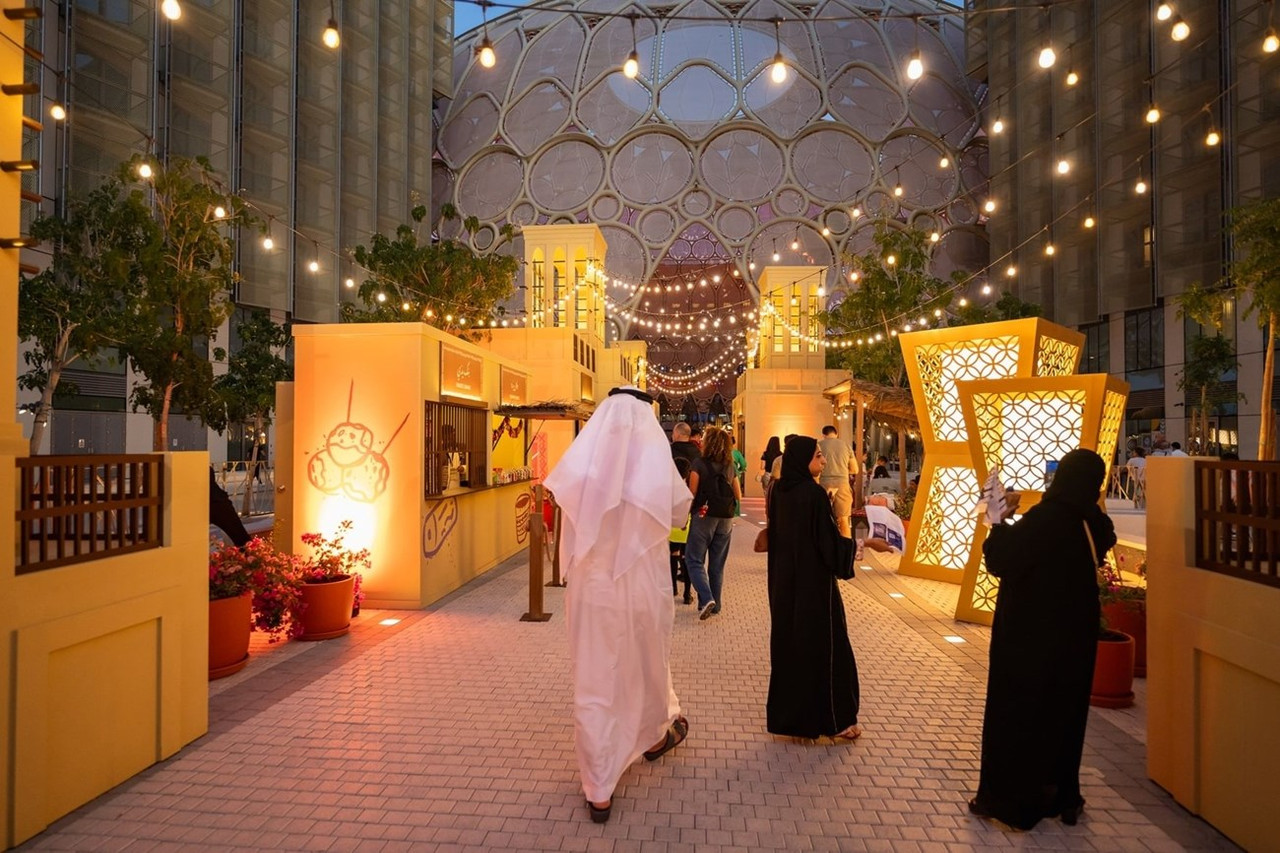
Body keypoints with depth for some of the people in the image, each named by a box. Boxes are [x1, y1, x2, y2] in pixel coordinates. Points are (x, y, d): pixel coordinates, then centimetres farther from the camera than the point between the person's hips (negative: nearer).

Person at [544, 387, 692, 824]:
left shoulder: (579, 463, -12)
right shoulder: (657, 465, -15)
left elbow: (565, 512, 5)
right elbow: (680, 512, 2)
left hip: (591, 590, 0)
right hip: (642, 589, 0)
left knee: (594, 682, 11)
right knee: (648, 667, 24)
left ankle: (599, 791, 19)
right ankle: (656, 735, 51)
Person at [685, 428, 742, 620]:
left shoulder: (699, 464, -10)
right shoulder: (730, 466, 5)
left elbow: (692, 494, -12)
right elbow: (738, 496, 10)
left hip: (704, 516, -5)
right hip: (725, 519, 5)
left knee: (694, 560, 4)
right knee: (717, 564, 13)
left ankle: (706, 599, -13)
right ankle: (716, 604, 19)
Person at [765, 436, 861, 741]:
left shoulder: (778, 490, 3)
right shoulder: (814, 493, -18)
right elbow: (829, 541, -18)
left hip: (784, 581, 7)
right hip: (814, 581, -7)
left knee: (787, 641, 15)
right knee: (823, 644, 4)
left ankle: (786, 713, 26)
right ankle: (833, 719, 15)